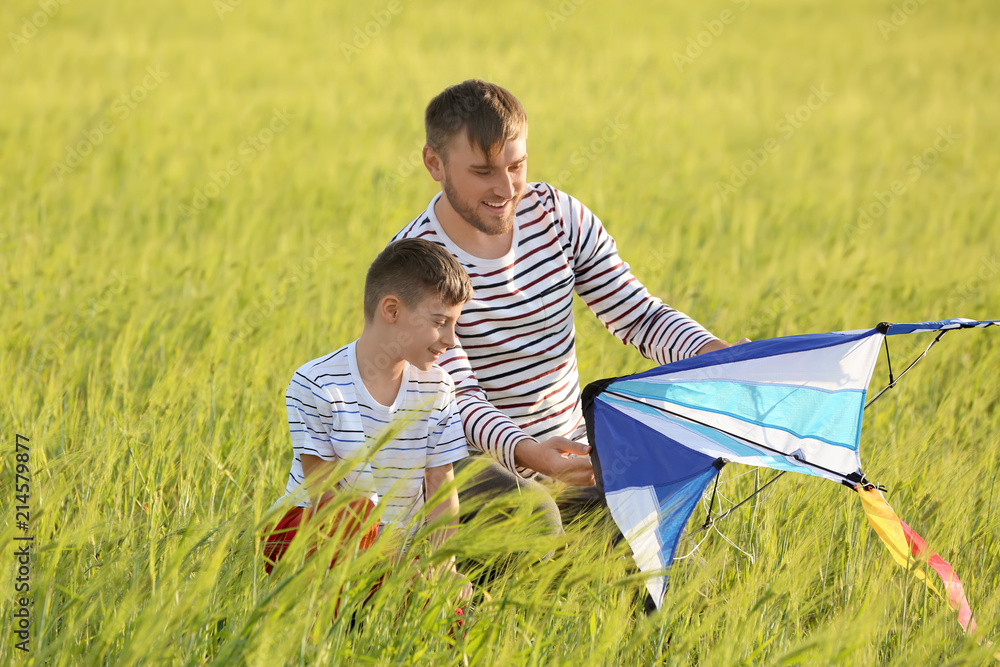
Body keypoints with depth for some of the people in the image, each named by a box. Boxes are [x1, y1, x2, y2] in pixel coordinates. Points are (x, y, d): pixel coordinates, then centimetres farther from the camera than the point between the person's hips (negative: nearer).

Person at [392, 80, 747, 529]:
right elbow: (457, 398, -23)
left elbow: (638, 315, 2)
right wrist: (527, 452, -43)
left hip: (570, 448, 6)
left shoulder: (559, 216, -1)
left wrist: (720, 356, -18)